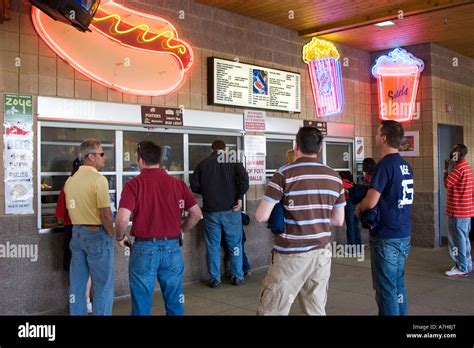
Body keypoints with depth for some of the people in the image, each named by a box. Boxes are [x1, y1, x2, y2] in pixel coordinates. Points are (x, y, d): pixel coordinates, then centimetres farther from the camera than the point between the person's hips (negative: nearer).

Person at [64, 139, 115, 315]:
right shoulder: (98, 179, -16)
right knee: (103, 285, 3)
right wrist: (111, 234, -5)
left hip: (77, 234, 8)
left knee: (77, 284, 15)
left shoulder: (70, 180, 7)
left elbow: (71, 210, 13)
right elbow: (105, 213, -18)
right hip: (97, 234, -7)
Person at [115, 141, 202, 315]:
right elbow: (196, 214, 3)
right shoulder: (177, 183, 0)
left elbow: (122, 219, -18)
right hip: (172, 248, 3)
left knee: (142, 305, 12)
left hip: (144, 248, -2)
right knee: (175, 302, 16)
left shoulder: (134, 184, -9)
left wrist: (120, 237, 1)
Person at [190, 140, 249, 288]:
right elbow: (244, 178, -14)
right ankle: (237, 277, 16)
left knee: (213, 245, 9)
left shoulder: (202, 164, 5)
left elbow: (194, 185, 1)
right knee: (234, 244, 10)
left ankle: (214, 278, 13)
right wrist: (239, 197, -7)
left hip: (210, 210, 1)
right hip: (230, 209, -1)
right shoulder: (232, 161, 1)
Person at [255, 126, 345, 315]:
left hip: (292, 255, -5)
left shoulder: (284, 174, -9)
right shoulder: (334, 177, 6)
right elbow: (338, 220, 12)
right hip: (322, 253, 5)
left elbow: (261, 216, -12)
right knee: (317, 310, 14)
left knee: (271, 310, 3)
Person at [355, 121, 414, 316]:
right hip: (404, 234, 8)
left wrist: (359, 208, 1)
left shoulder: (385, 164, -16)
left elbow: (371, 202, -19)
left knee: (386, 287, 0)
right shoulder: (406, 166, 10)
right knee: (398, 283, 17)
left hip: (386, 236, -8)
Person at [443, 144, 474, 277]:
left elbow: (447, 184, -15)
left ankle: (462, 268, 2)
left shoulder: (459, 168, -19)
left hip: (458, 210, -10)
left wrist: (446, 168, -8)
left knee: (458, 239, -4)